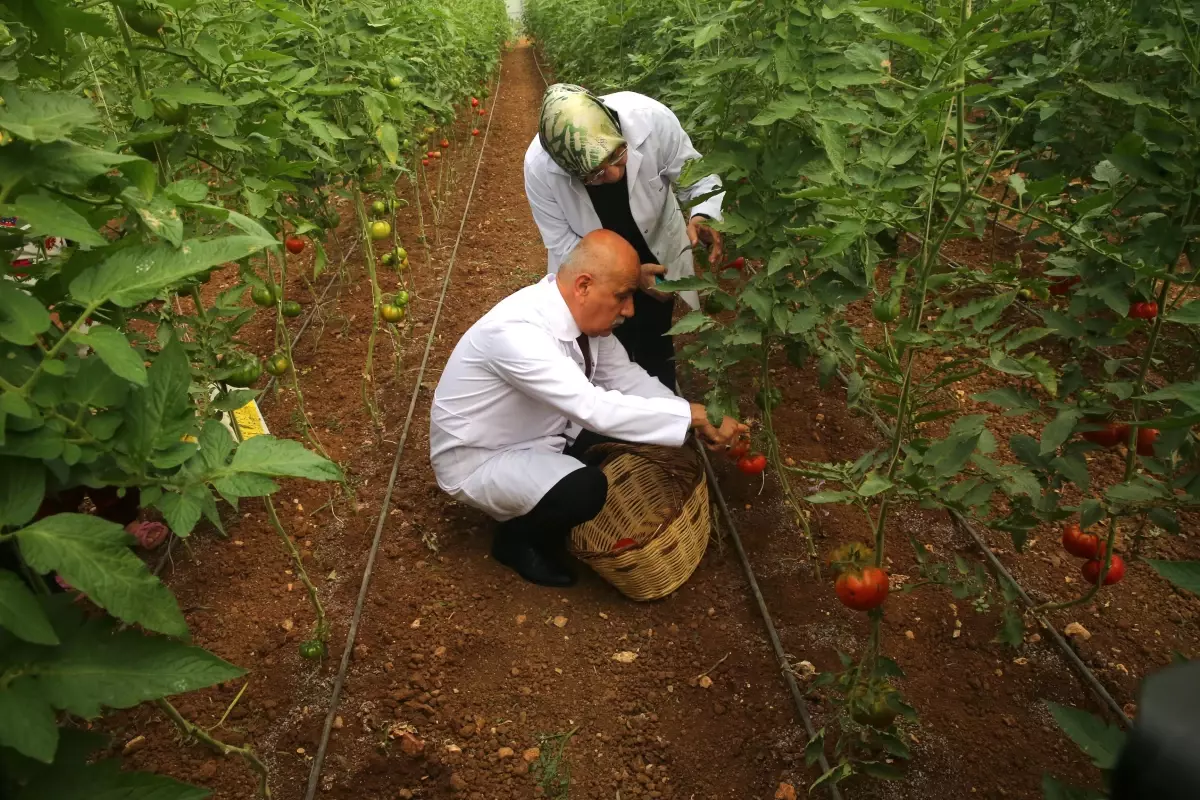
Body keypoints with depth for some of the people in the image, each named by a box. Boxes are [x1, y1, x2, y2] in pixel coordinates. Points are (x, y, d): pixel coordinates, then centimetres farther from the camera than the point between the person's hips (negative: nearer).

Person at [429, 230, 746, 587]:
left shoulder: (581, 312, -10)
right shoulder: (516, 331, -35)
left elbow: (625, 376, 1)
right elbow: (594, 409, -40)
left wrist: (697, 419, -11)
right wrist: (694, 414, -35)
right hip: (478, 461, -8)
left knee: (631, 425, -2)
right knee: (587, 489, -30)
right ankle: (518, 537, 2)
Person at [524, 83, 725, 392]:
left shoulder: (651, 118, -36)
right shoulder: (539, 166, -34)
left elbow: (697, 176, -20)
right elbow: (562, 243, -21)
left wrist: (703, 216, -41)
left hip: (656, 257, 1)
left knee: (656, 355, 19)